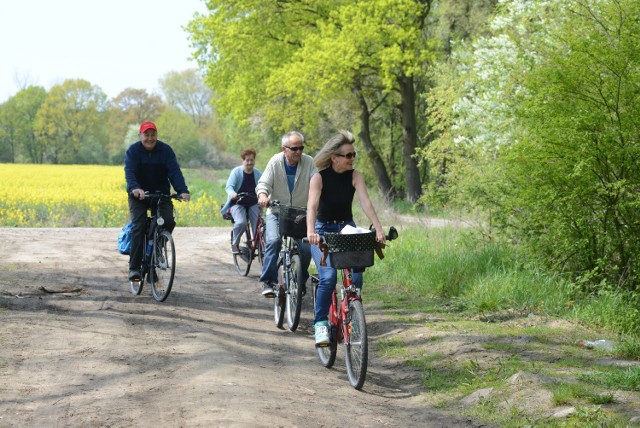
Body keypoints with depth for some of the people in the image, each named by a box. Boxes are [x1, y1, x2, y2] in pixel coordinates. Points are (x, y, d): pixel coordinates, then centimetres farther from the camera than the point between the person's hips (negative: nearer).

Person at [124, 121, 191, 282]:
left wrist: (182, 190, -32)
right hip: (139, 195, -2)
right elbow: (129, 172, -23)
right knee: (138, 227, -17)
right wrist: (135, 188, -45)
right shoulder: (133, 151, -9)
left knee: (169, 221, -20)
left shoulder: (165, 150, -4)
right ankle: (134, 267, -16)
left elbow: (174, 171, -15)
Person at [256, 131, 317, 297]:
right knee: (273, 240, -26)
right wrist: (263, 194, -33)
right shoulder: (275, 162, -6)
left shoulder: (309, 162, -5)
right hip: (276, 211, -1)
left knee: (306, 248, -12)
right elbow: (263, 183, -9)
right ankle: (268, 281, -17)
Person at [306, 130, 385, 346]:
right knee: (328, 276, -25)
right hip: (323, 231, -3)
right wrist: (310, 232, -45)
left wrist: (378, 229, -35)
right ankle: (320, 324, -15)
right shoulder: (319, 177, -14)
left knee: (356, 276, -17)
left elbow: (365, 202, -20)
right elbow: (312, 206, -28)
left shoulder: (355, 176, -7)